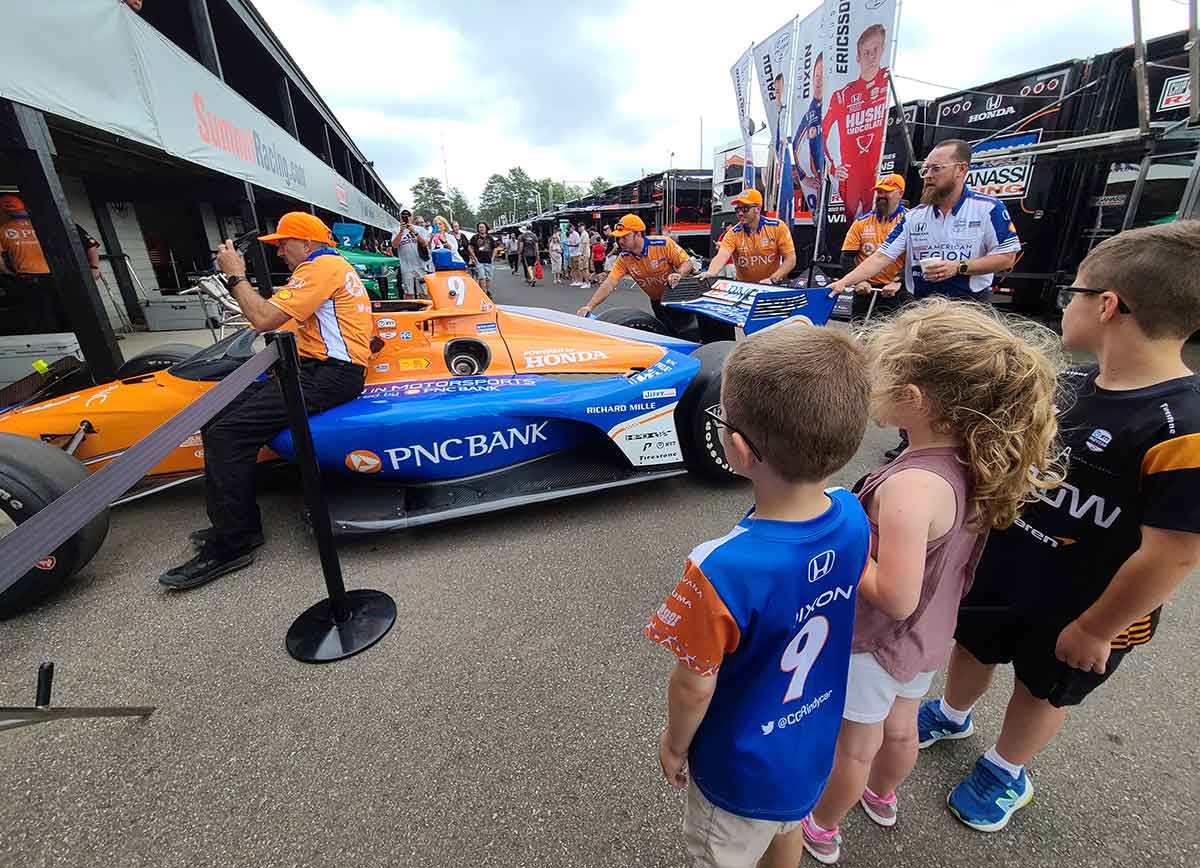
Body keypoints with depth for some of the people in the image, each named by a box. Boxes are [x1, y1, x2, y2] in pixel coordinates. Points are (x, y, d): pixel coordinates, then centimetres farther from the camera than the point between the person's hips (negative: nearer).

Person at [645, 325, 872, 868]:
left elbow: (695, 686, -24)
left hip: (742, 771, -4)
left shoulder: (719, 571, -41)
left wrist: (674, 743, -4)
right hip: (814, 745, 5)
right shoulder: (852, 517, -22)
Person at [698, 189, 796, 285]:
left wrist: (772, 279, -21)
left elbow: (790, 260, -7)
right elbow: (721, 257, -23)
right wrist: (711, 272, -45)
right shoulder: (733, 234, -6)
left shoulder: (777, 227, -6)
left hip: (774, 286, -2)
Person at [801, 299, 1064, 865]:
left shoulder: (909, 487, -38)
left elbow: (894, 599, -34)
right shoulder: (982, 462, -12)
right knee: (899, 727, 32)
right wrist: (866, 527, 1)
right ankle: (881, 797, 61)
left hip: (873, 644, -7)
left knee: (853, 745, 20)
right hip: (929, 635, 7)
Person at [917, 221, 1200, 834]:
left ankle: (1006, 772, 48)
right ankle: (951, 716, 55)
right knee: (973, 648, 26)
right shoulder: (1070, 383, -7)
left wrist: (1095, 629, -15)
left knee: (1041, 691, 21)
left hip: (1080, 608, -5)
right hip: (1001, 565, 5)